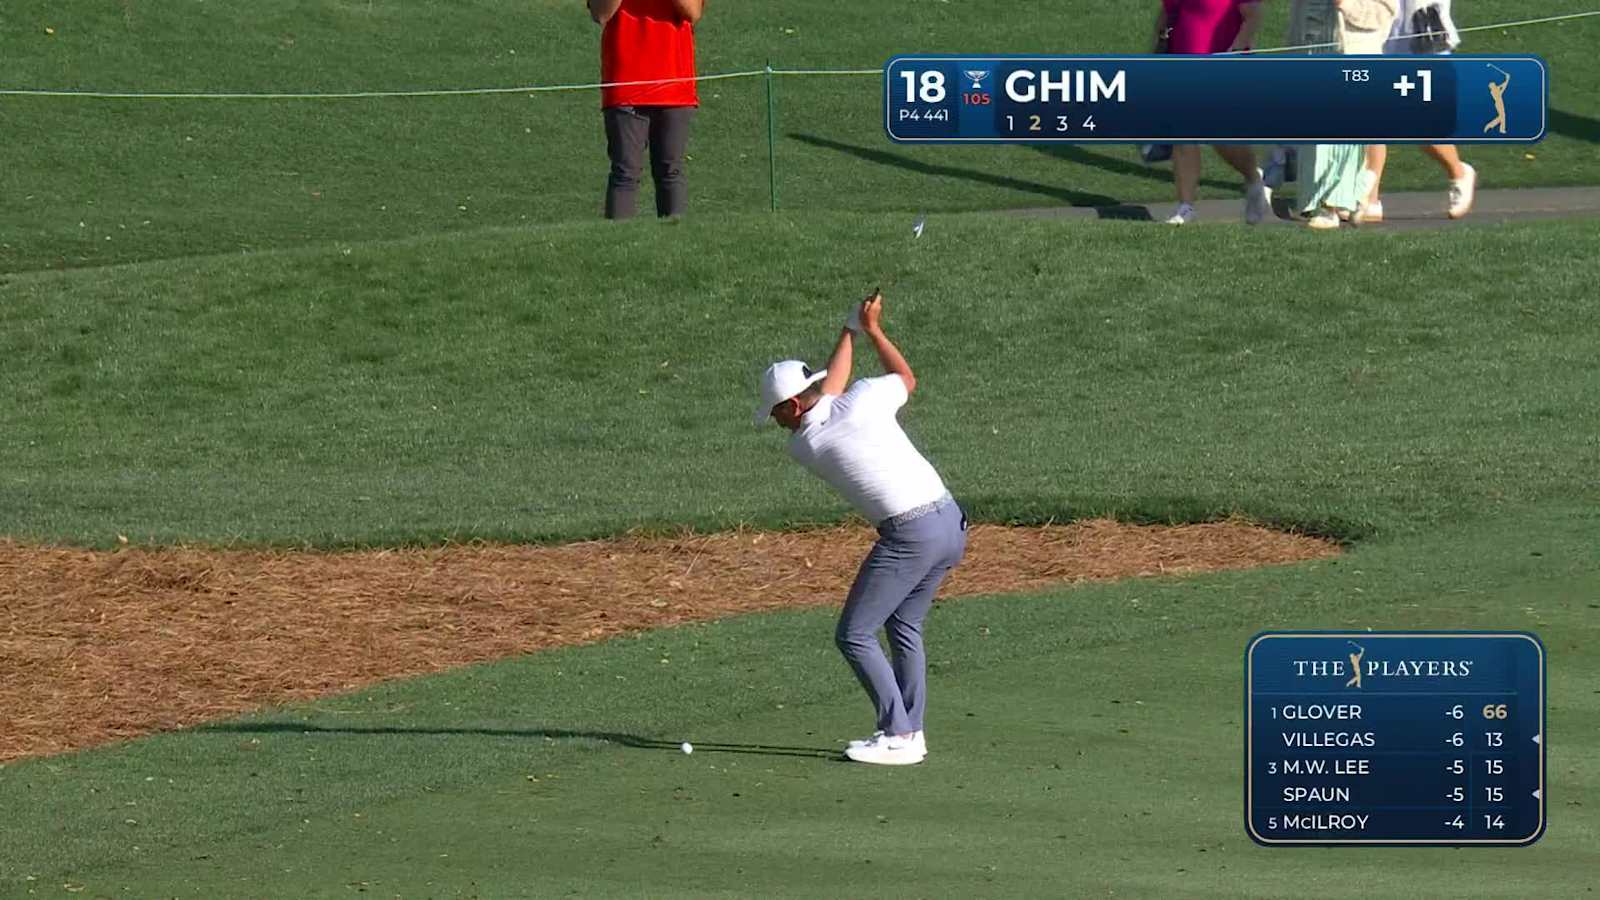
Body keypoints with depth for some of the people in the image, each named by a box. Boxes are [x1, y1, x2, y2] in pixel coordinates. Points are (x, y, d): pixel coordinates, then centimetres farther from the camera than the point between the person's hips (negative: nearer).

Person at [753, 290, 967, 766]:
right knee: (903, 626, 22)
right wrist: (871, 330, 29)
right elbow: (907, 379, 23)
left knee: (854, 636, 3)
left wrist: (852, 330, 24)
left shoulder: (802, 446, -3)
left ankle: (897, 737, -3)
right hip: (951, 522, 6)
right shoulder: (862, 401, 0)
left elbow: (830, 387, 15)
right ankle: (910, 731, 21)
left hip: (909, 536, -6)